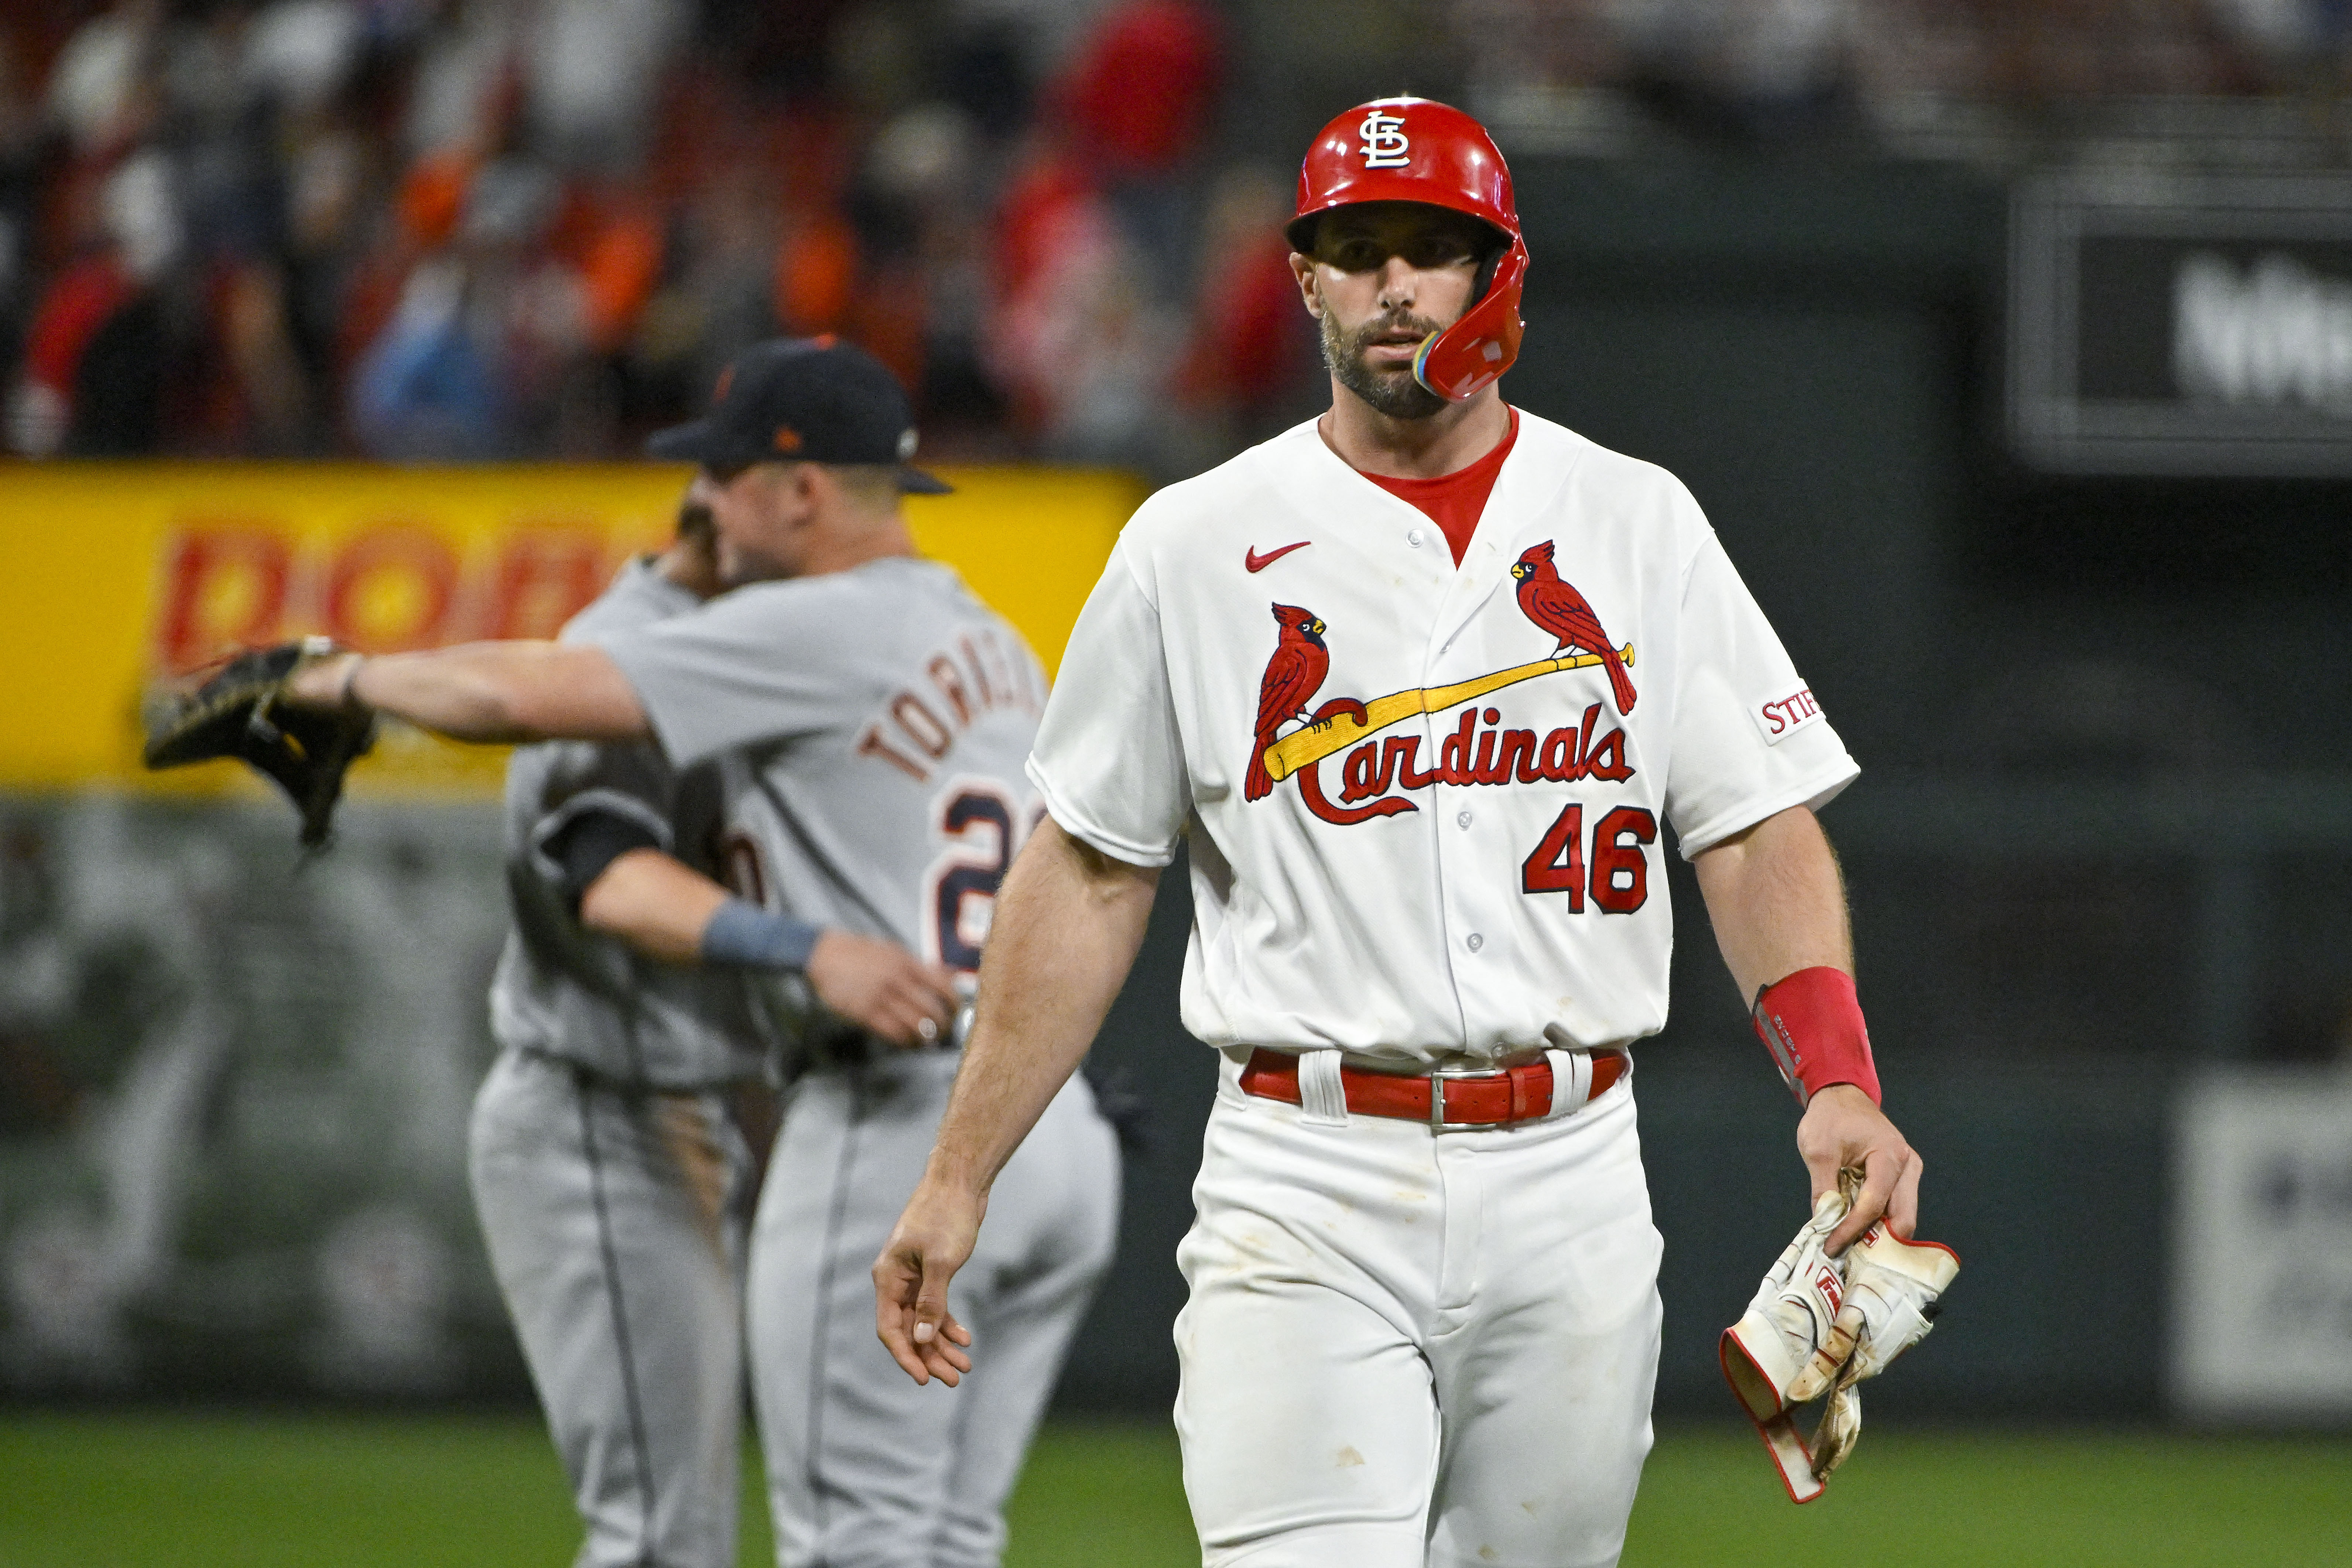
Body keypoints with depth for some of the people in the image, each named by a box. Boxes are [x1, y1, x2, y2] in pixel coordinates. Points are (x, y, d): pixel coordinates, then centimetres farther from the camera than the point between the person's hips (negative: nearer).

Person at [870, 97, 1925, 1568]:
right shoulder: (1196, 548, 5)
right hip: (1305, 1194, -2)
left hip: (1568, 1183, 2)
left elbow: (1760, 828, 5)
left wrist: (1836, 1077, -12)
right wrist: (959, 1180, 3)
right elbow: (1089, 878, 7)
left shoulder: (1637, 525, 8)